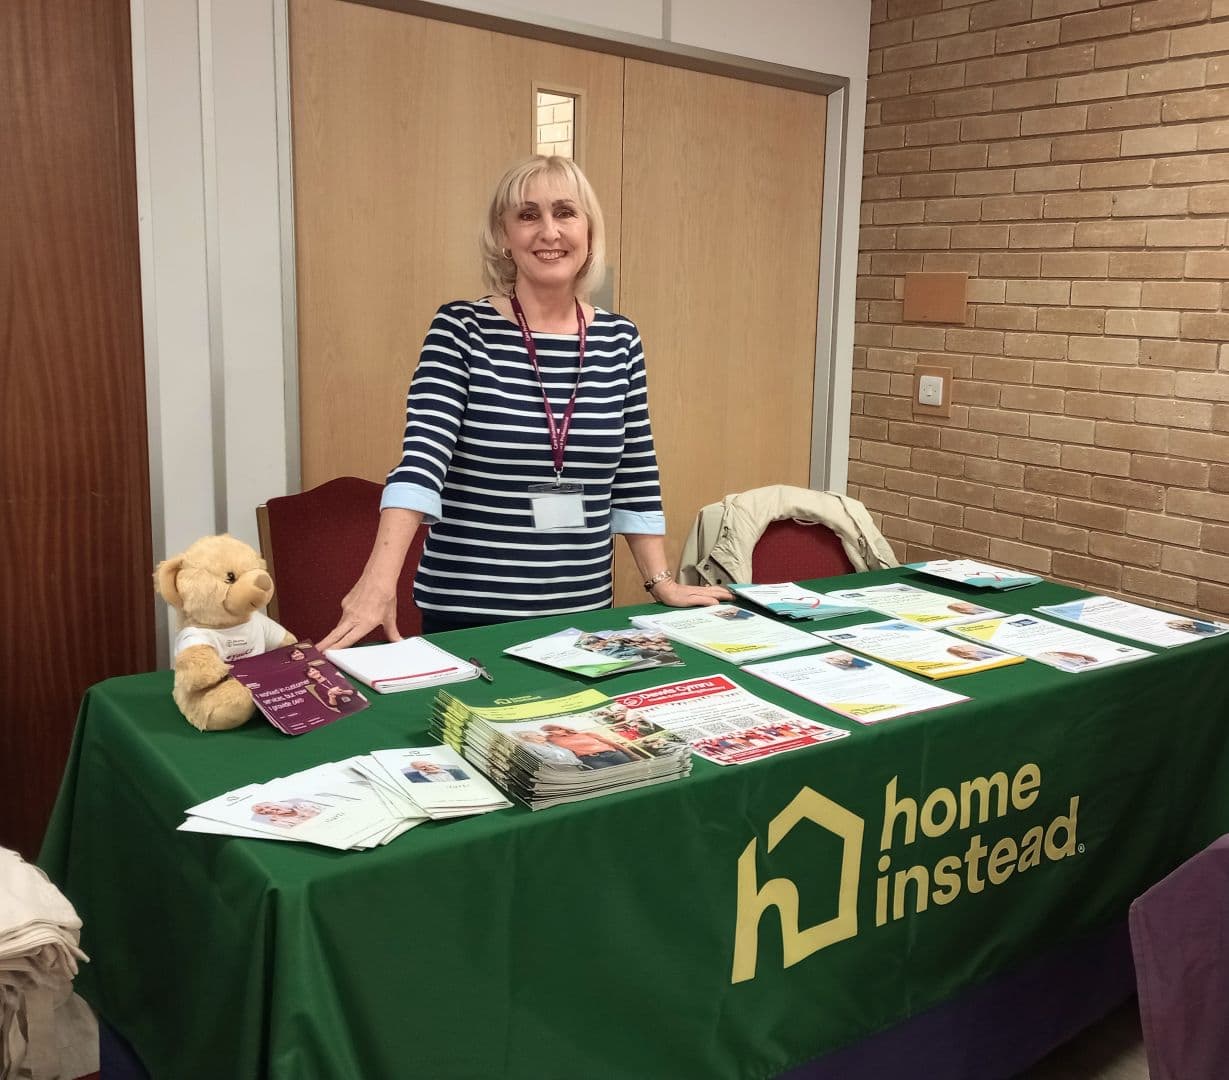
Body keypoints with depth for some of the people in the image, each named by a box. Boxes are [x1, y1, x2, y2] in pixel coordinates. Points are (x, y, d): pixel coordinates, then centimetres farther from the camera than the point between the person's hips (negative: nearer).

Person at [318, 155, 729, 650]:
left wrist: (661, 581, 6)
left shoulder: (619, 339, 3)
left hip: (584, 606, 4)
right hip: (468, 609, -3)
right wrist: (379, 580, -32)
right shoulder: (461, 330, -8)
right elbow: (421, 458, -20)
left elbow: (634, 476, 9)